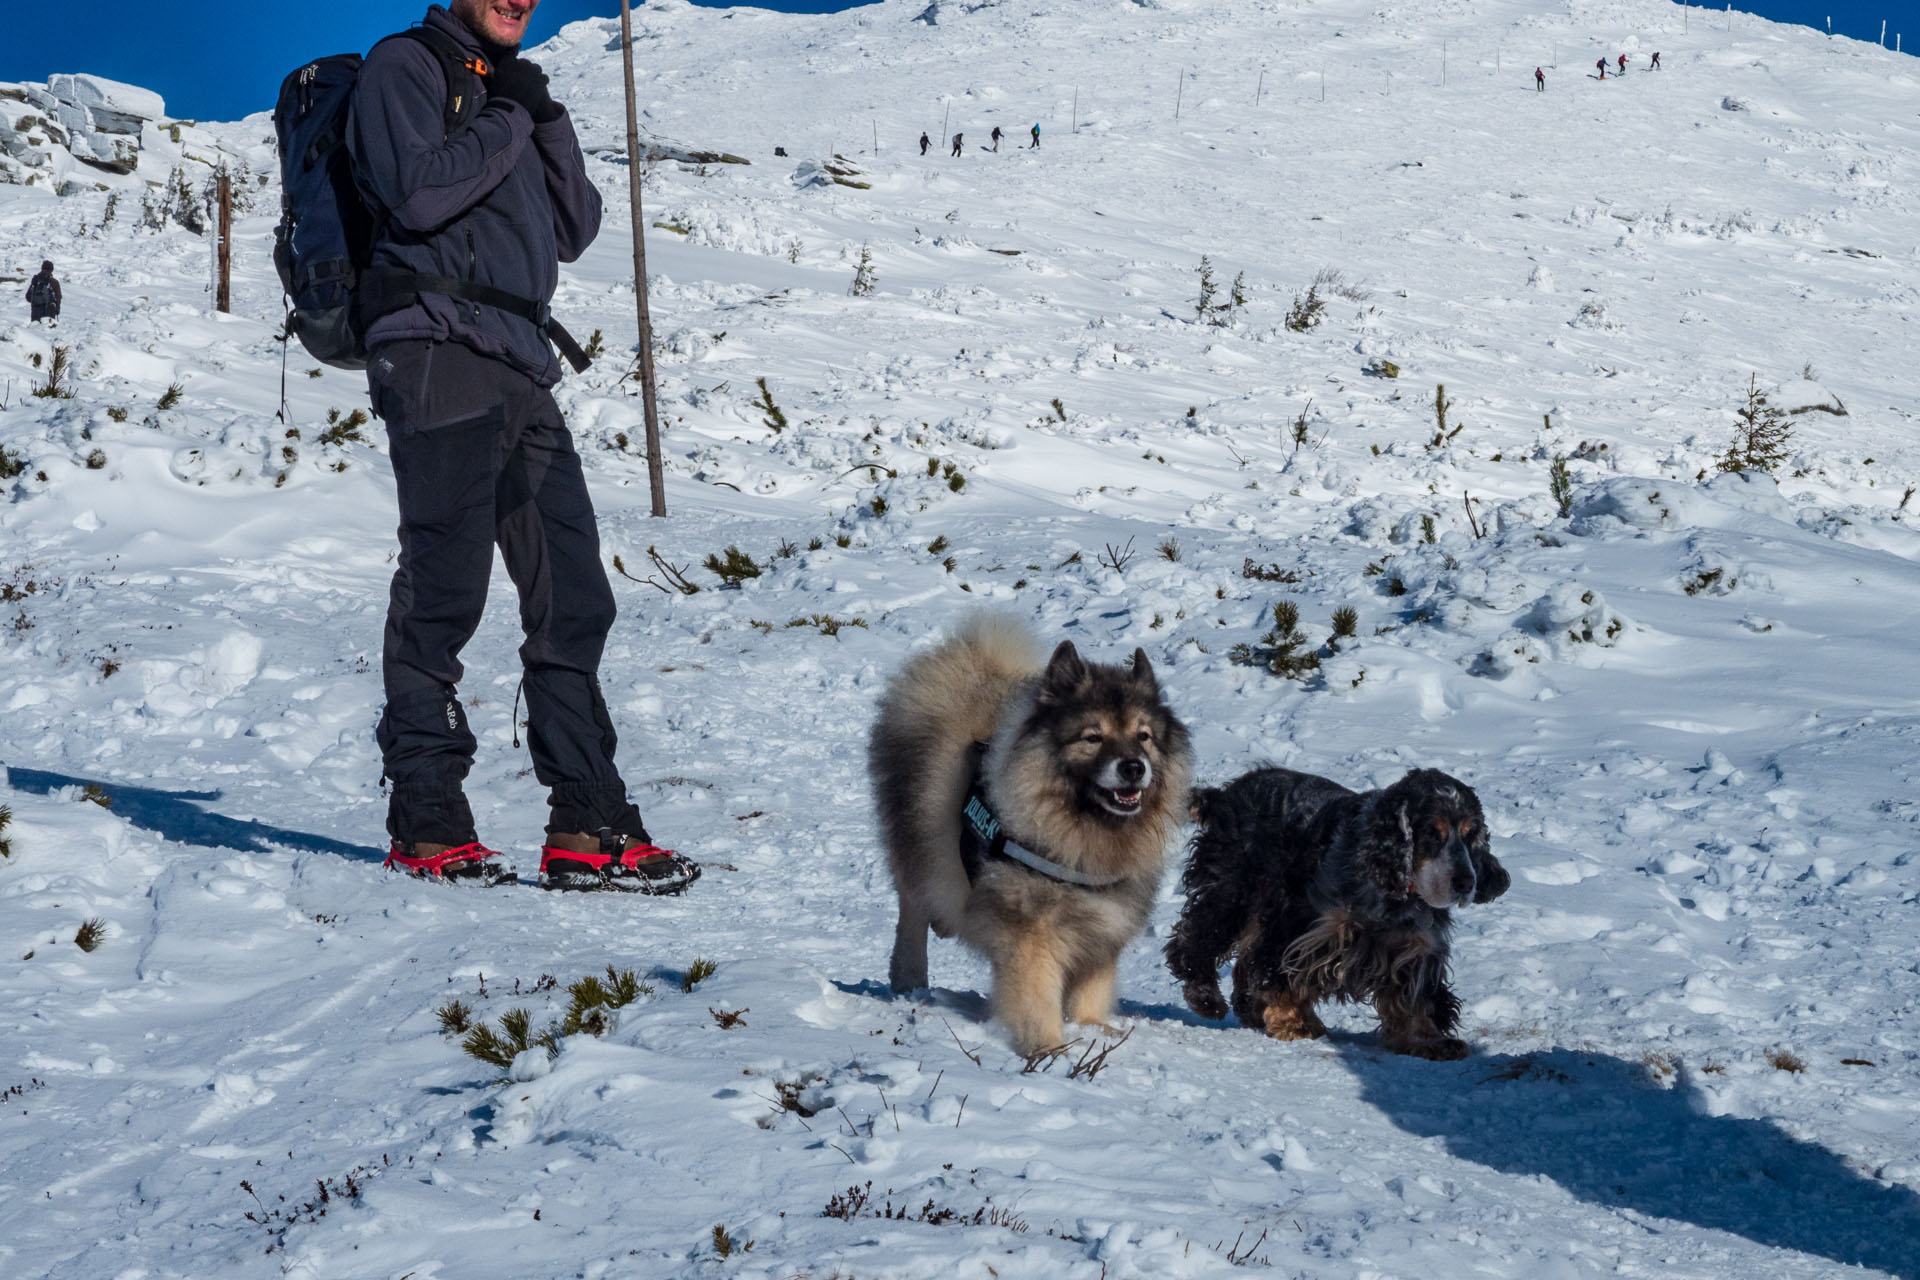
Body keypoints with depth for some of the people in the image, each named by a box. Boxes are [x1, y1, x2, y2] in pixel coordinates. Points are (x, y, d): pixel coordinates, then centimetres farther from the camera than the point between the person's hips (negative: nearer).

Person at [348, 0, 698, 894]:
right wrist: (509, 123, -5)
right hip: (437, 353, -8)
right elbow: (416, 193, -16)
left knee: (572, 598, 3)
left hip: (519, 368, 8)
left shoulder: (510, 89, 24)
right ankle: (427, 826, -2)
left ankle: (586, 826, 4)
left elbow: (574, 233, 16)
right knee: (443, 590, -8)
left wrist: (548, 124, 4)